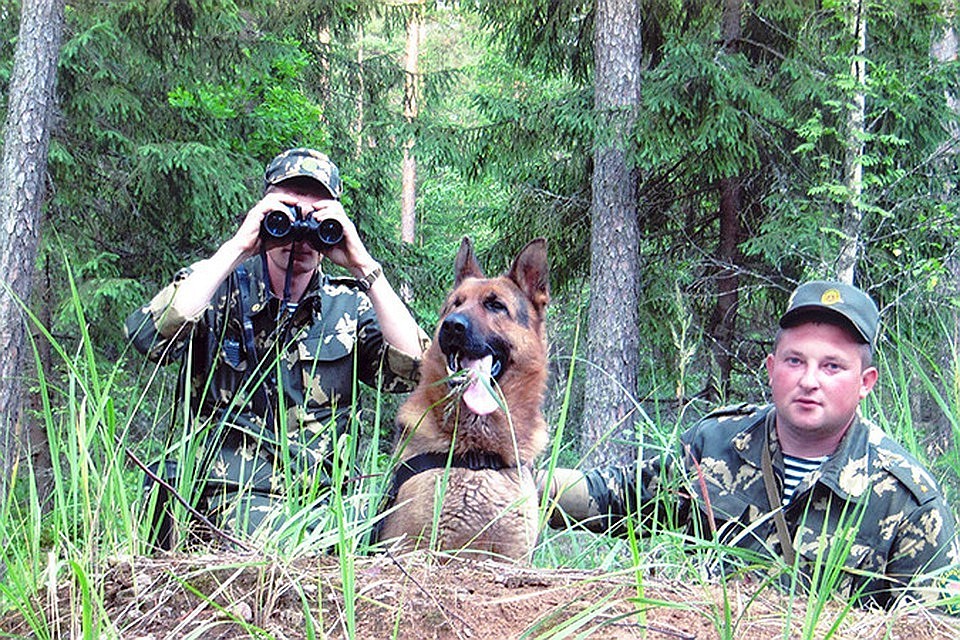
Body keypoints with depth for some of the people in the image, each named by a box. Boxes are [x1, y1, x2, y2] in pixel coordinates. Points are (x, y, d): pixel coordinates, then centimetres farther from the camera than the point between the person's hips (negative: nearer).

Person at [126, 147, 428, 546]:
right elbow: (148, 337, -15)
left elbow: (412, 369, -3)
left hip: (325, 497, 4)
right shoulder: (218, 288, 5)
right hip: (234, 494, -4)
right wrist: (236, 249, -12)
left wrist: (364, 268, -8)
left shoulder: (349, 306, 13)